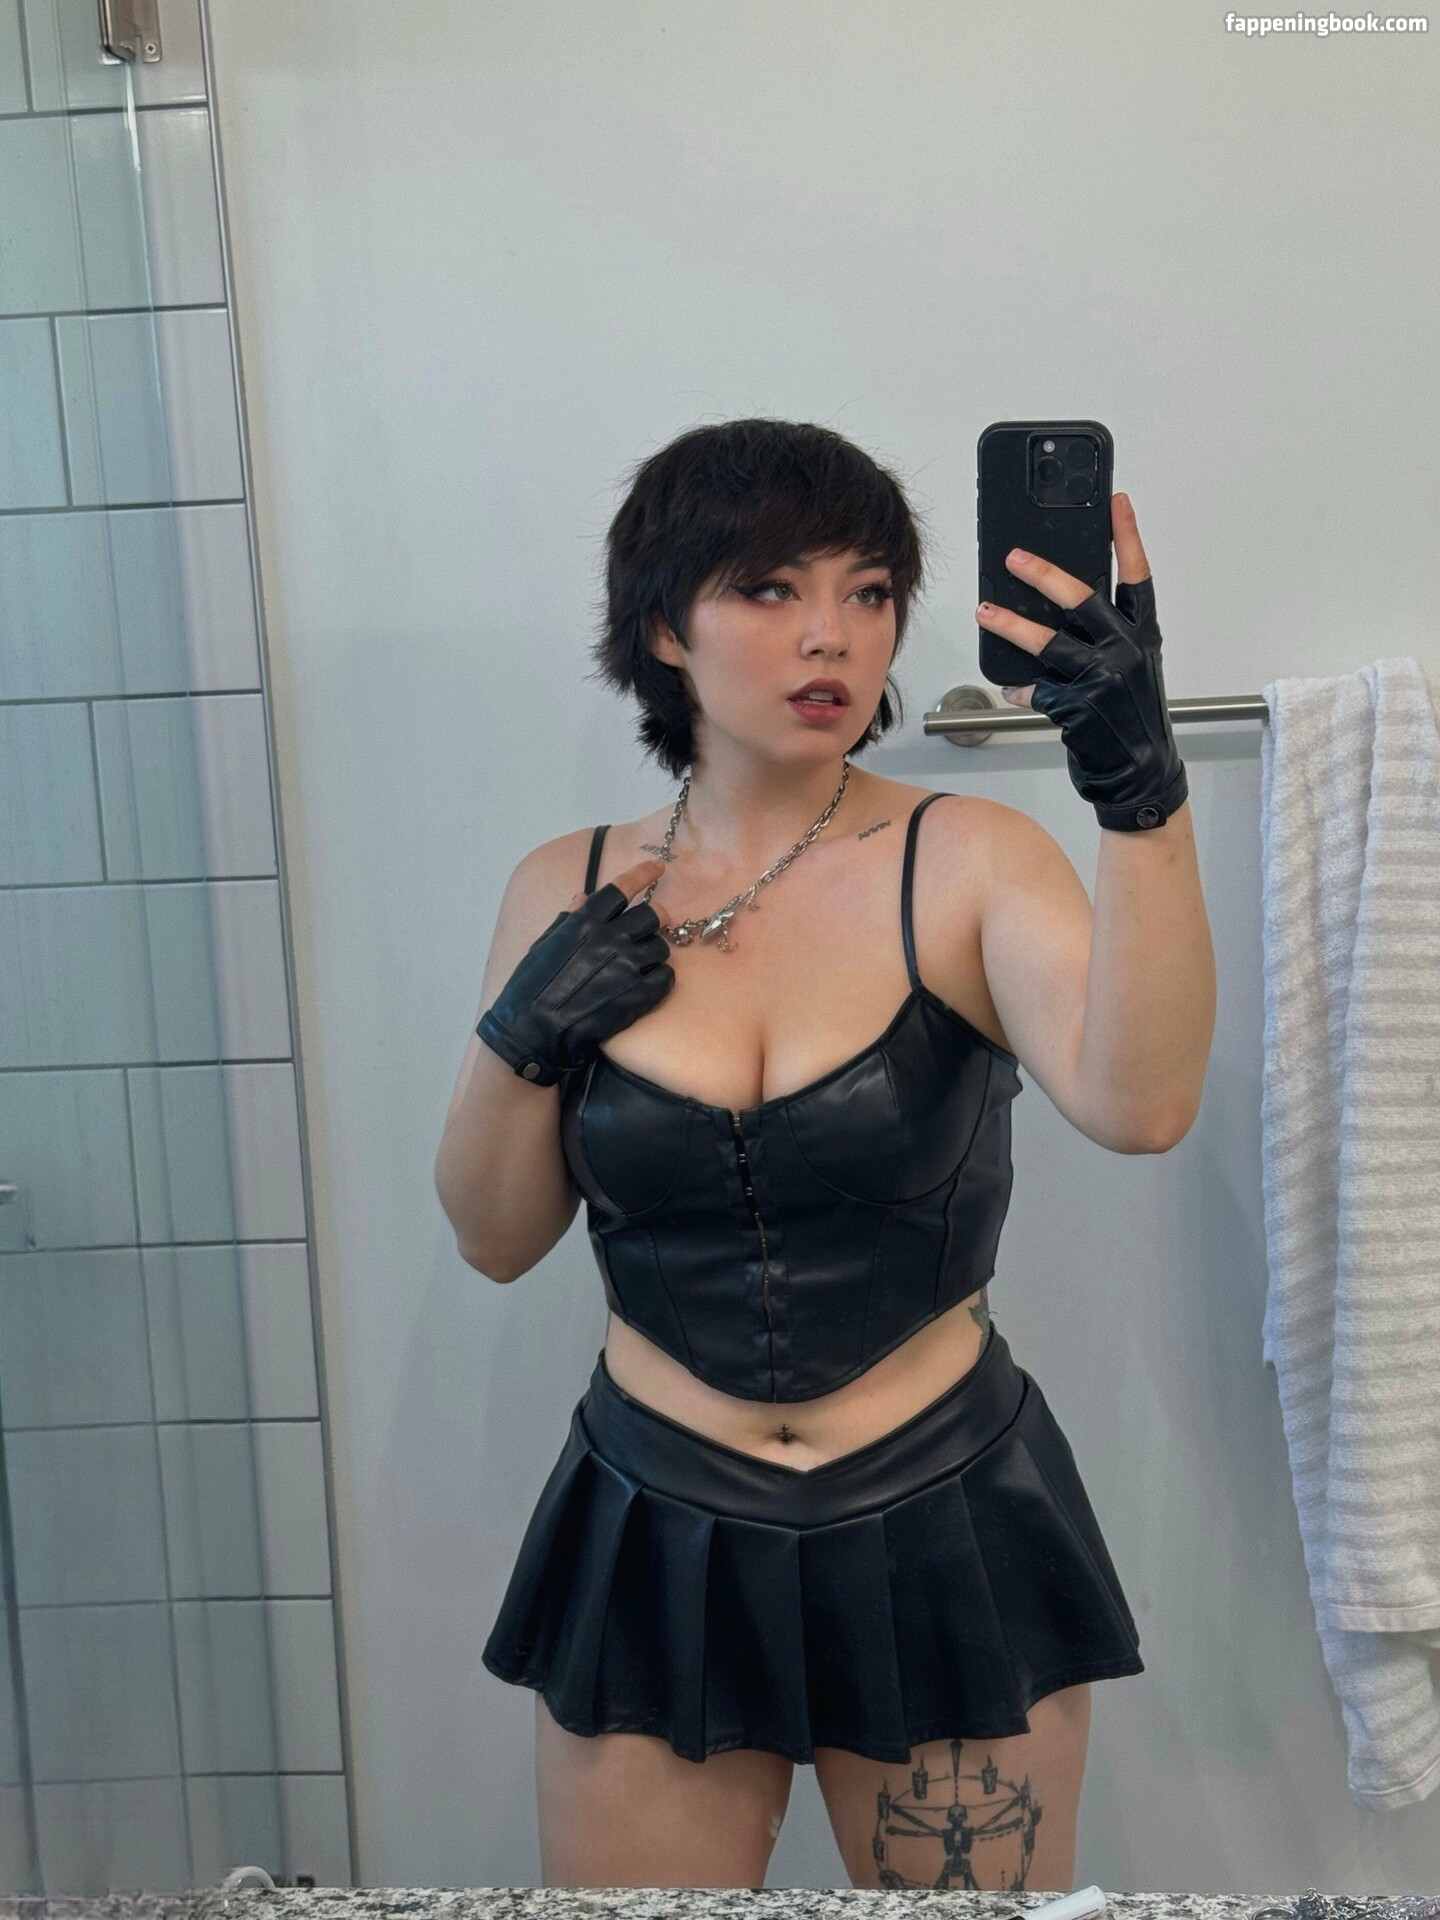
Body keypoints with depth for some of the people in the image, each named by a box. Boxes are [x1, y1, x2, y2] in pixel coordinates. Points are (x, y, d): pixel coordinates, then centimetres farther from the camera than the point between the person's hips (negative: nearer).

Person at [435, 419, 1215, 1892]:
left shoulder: (964, 862, -9)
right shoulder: (566, 892, -2)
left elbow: (1139, 1103, -27)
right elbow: (497, 1239, 3)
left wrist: (1141, 793, -38)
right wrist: (520, 1040, -14)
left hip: (940, 1531, -1)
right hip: (654, 1536, 2)